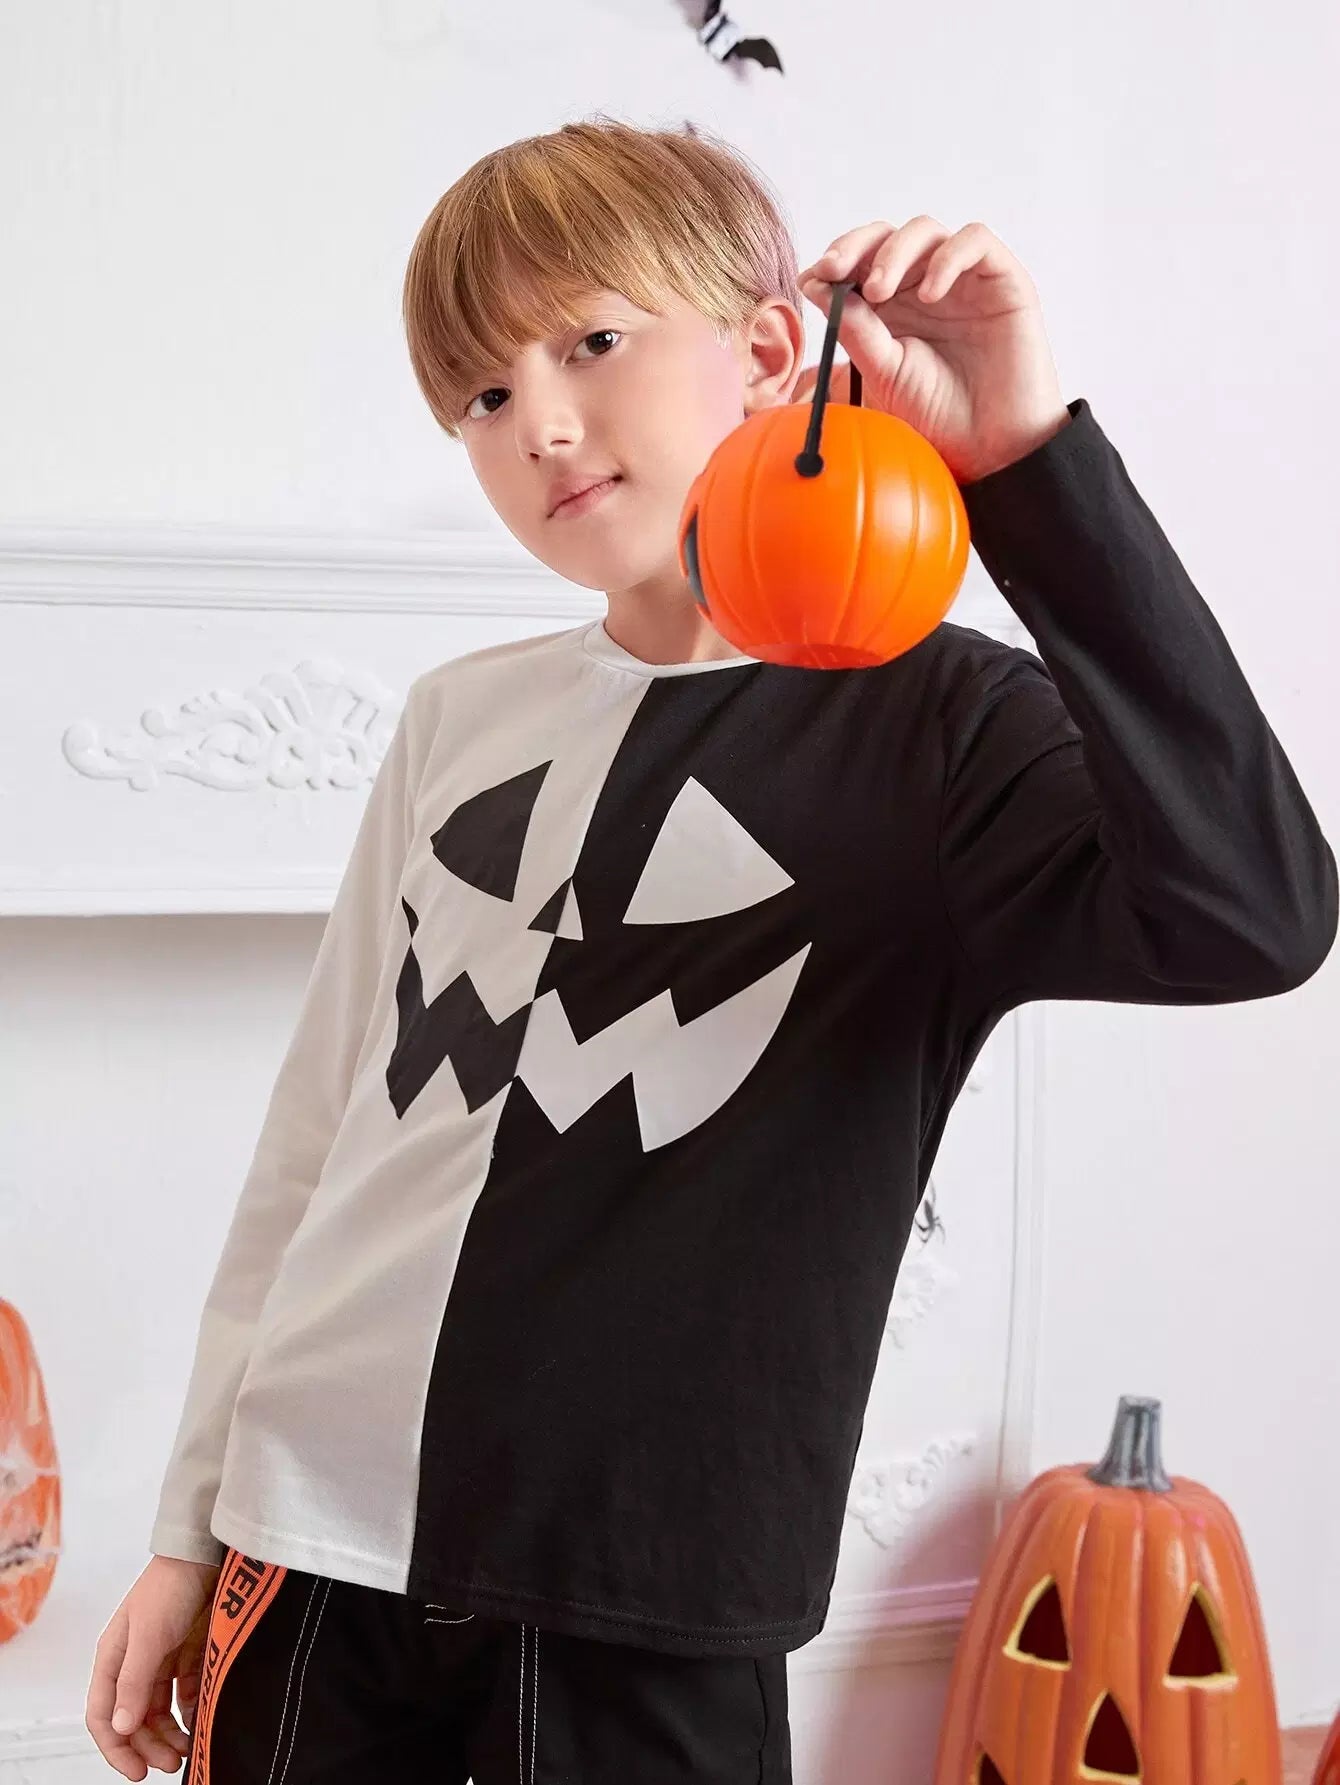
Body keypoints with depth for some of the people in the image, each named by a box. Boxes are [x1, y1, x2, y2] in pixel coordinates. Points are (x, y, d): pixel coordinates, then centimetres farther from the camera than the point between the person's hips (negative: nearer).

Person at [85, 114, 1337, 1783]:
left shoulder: (935, 724, -6)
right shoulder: (457, 720, 6)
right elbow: (313, 1147, 12)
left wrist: (1025, 457, -28)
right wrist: (192, 1528, 13)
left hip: (643, 1618, -3)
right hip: (315, 1554, 4)